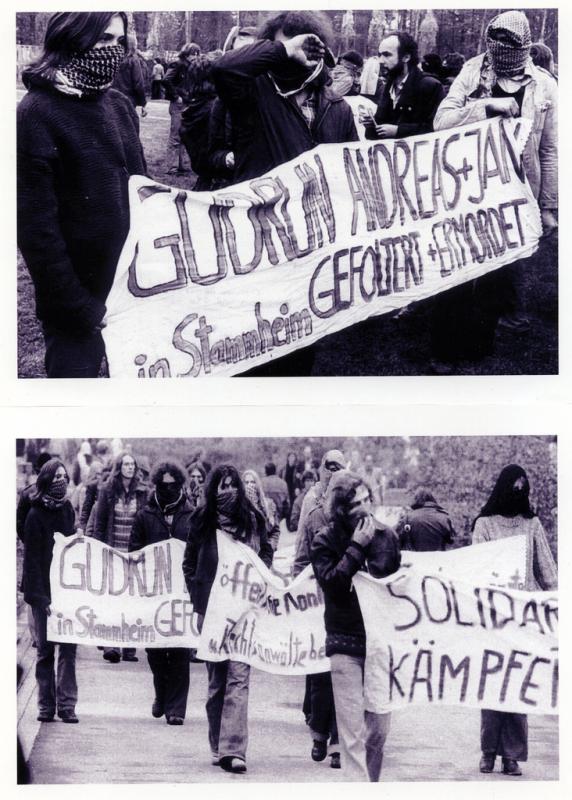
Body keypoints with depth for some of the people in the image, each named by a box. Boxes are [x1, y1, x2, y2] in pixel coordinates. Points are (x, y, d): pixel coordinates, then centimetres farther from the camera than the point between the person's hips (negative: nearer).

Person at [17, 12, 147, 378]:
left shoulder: (119, 105, 8)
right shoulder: (37, 114, -13)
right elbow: (36, 225, -16)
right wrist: (76, 306, -18)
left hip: (134, 284, 6)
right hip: (82, 292, -6)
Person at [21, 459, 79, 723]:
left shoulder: (67, 510, 9)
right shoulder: (36, 514, -6)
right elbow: (32, 558, -8)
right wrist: (40, 597, -14)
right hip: (44, 591, -4)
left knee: (68, 649, -2)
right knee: (45, 649, 2)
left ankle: (67, 705, -1)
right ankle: (46, 706, 8)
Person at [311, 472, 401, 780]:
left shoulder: (386, 535, 5)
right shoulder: (325, 541, -2)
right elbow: (331, 582, -15)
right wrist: (357, 547, -16)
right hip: (345, 644, -3)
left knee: (378, 729, 7)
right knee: (353, 732, -8)